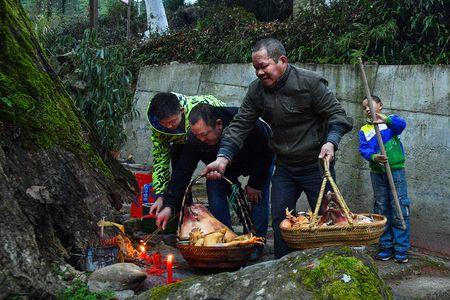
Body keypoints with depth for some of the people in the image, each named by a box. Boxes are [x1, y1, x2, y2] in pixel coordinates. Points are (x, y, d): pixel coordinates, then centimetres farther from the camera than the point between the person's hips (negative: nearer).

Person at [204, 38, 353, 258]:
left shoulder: (310, 82, -16)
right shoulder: (256, 91, -1)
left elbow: (336, 114, -11)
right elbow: (239, 126, -4)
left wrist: (330, 142, -30)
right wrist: (223, 158, -18)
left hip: (316, 165, -4)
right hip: (284, 167, 5)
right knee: (279, 220, 6)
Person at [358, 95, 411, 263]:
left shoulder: (390, 122, 2)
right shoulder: (364, 131, 10)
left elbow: (401, 124, -21)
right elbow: (363, 149, -5)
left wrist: (386, 120, -40)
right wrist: (374, 157, -26)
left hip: (396, 170, -3)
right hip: (377, 173, 4)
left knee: (399, 210, -4)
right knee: (381, 211, 7)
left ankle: (401, 249, 1)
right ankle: (386, 247, 16)